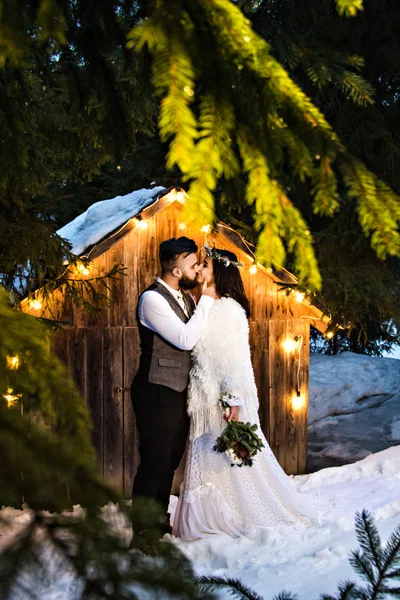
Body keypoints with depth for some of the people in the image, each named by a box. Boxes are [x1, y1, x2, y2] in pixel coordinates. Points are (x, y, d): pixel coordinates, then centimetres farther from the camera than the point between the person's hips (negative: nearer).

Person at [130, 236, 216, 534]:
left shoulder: (186, 297, 10)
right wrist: (207, 299, -17)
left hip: (179, 393, 8)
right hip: (157, 394, -8)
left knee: (170, 462, 17)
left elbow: (197, 340, 20)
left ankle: (161, 522, 32)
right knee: (154, 463, -1)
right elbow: (186, 339, -24)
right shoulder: (152, 299, -17)